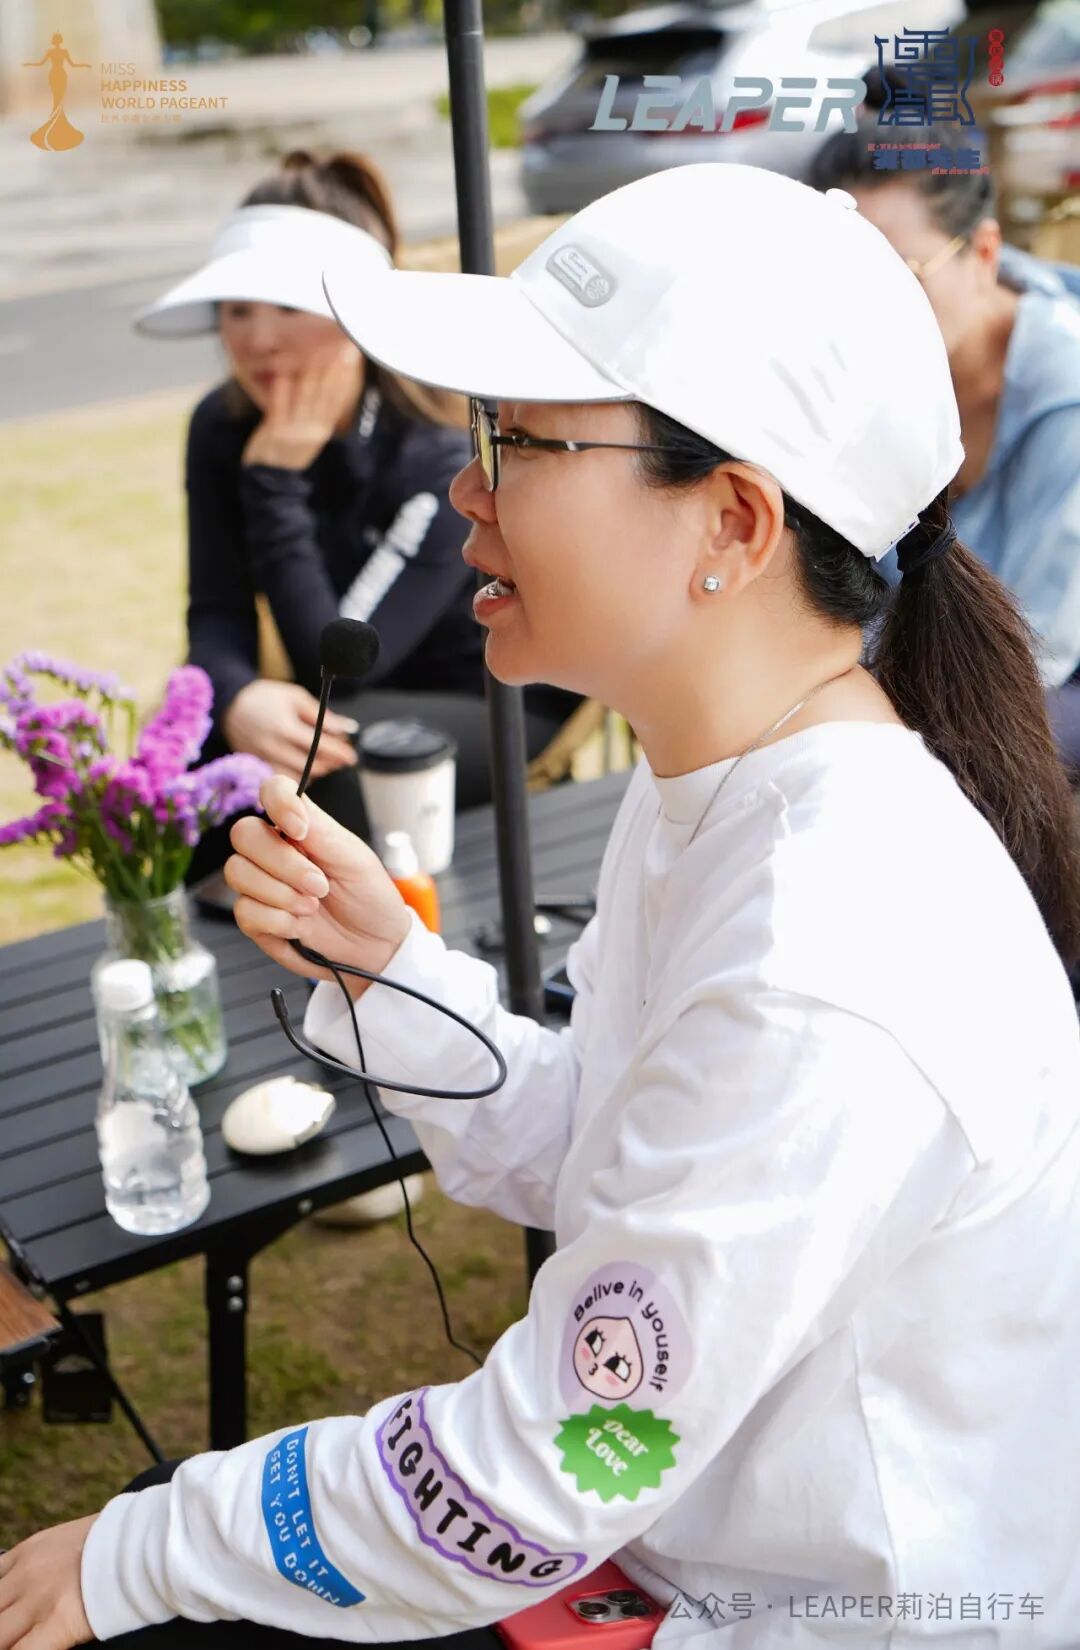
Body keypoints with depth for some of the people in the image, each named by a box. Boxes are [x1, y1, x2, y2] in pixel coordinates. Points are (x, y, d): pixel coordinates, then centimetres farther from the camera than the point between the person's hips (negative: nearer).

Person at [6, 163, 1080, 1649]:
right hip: (681, 1525, 7)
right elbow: (570, 1156, 5)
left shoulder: (822, 996, -34)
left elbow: (532, 1491, -25)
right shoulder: (711, 787, -4)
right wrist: (384, 961, -10)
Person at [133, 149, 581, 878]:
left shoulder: (443, 458, -25)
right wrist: (239, 698, -36)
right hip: (359, 704, 5)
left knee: (322, 751, -33)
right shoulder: (223, 430, -7)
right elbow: (217, 619, -13)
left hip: (501, 713, -4)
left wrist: (276, 481, -29)